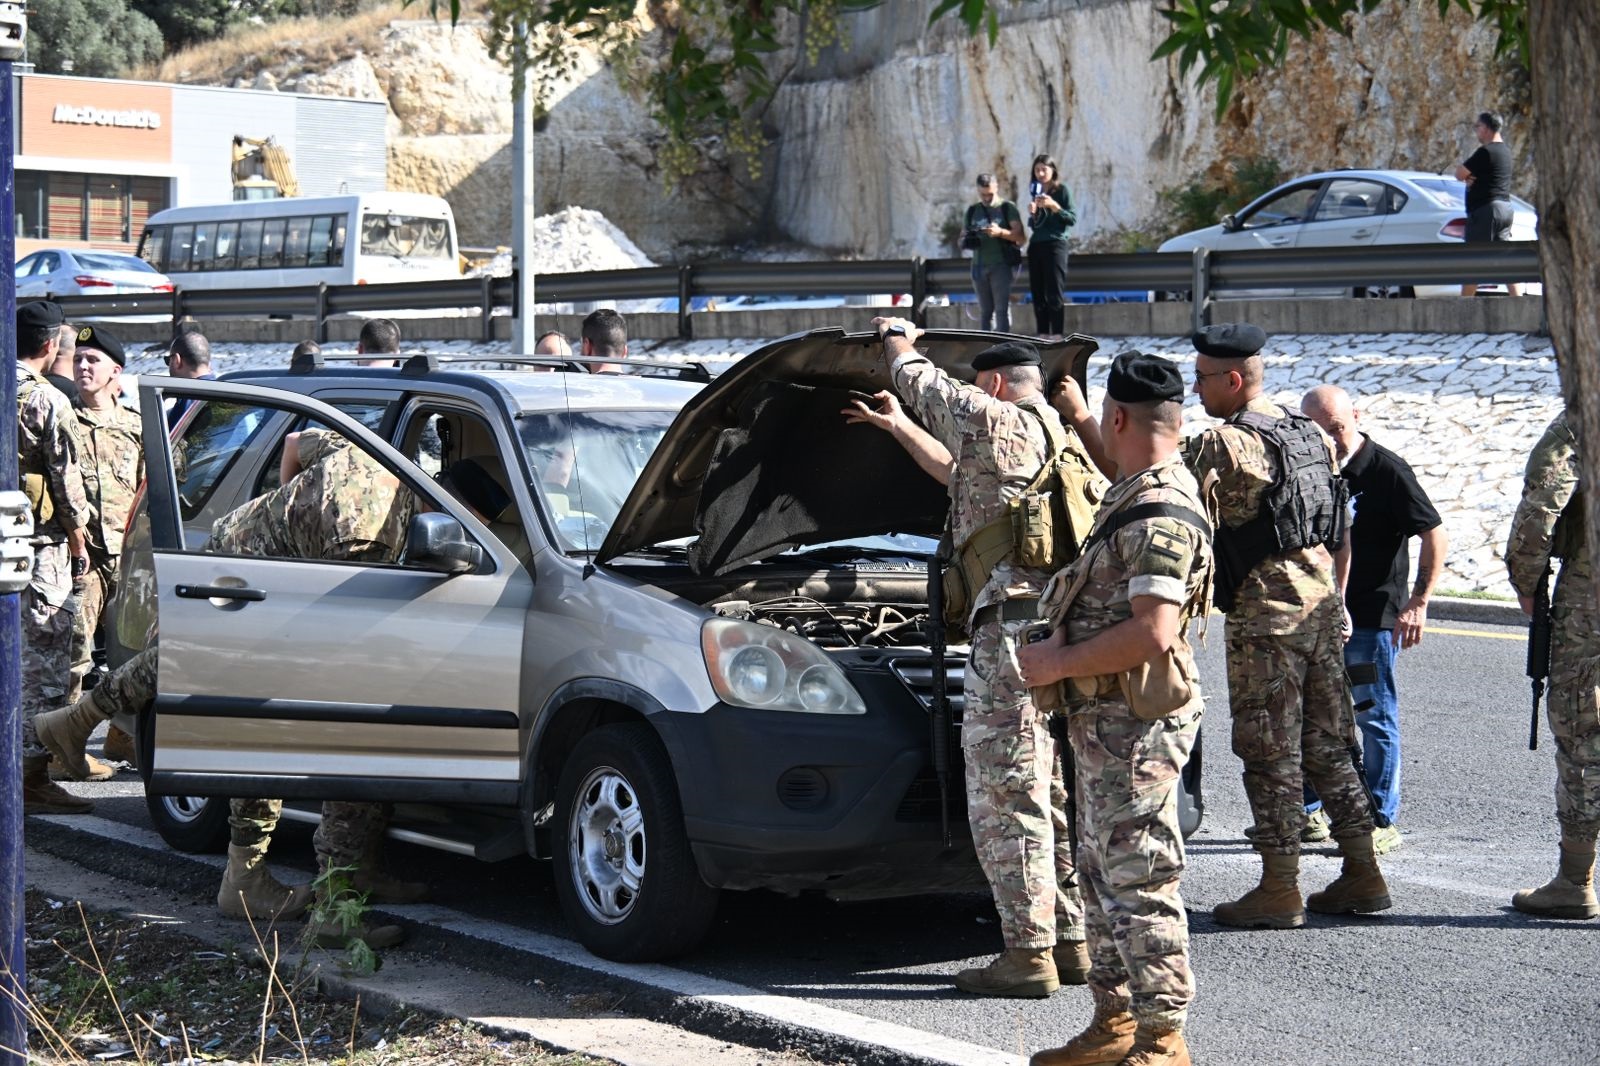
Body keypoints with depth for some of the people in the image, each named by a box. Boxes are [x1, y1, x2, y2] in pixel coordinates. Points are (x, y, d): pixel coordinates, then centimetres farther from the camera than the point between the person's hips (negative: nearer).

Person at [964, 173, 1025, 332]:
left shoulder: (1007, 208, 3)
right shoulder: (972, 211, 15)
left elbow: (1021, 238, -4)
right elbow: (962, 239, 18)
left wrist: (1001, 232, -21)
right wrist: (967, 241, -7)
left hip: (1002, 265, -4)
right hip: (979, 266, 4)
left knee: (1002, 309, -12)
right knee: (985, 311, 6)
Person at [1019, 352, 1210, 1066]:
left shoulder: (1160, 516, -20)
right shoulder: (1135, 497, 13)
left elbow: (1152, 635, -28)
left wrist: (1058, 664, -20)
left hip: (1137, 726, -11)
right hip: (1105, 720, 11)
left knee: (1140, 883, -7)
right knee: (1103, 875, 17)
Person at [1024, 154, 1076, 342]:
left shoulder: (1062, 190, 0)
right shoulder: (1035, 192, 16)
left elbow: (1072, 219, -5)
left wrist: (1053, 206, -16)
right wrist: (1032, 213, -2)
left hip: (1055, 244, -6)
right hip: (1035, 246, 6)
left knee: (1054, 293, -10)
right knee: (1038, 294, 3)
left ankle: (1057, 338, -12)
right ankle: (1042, 337, 5)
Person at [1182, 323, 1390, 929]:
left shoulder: (1226, 444, -15)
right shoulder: (1307, 434, 13)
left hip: (1266, 613, -9)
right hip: (1323, 604, 9)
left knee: (1270, 753, -3)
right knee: (1327, 744, 13)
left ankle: (1279, 890, 0)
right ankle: (1362, 875, 15)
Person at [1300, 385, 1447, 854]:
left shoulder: (1387, 471, -12)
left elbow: (1436, 537, -12)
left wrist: (1418, 603, -18)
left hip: (1373, 617, -7)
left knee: (1374, 717, 0)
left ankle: (1381, 821, 6)